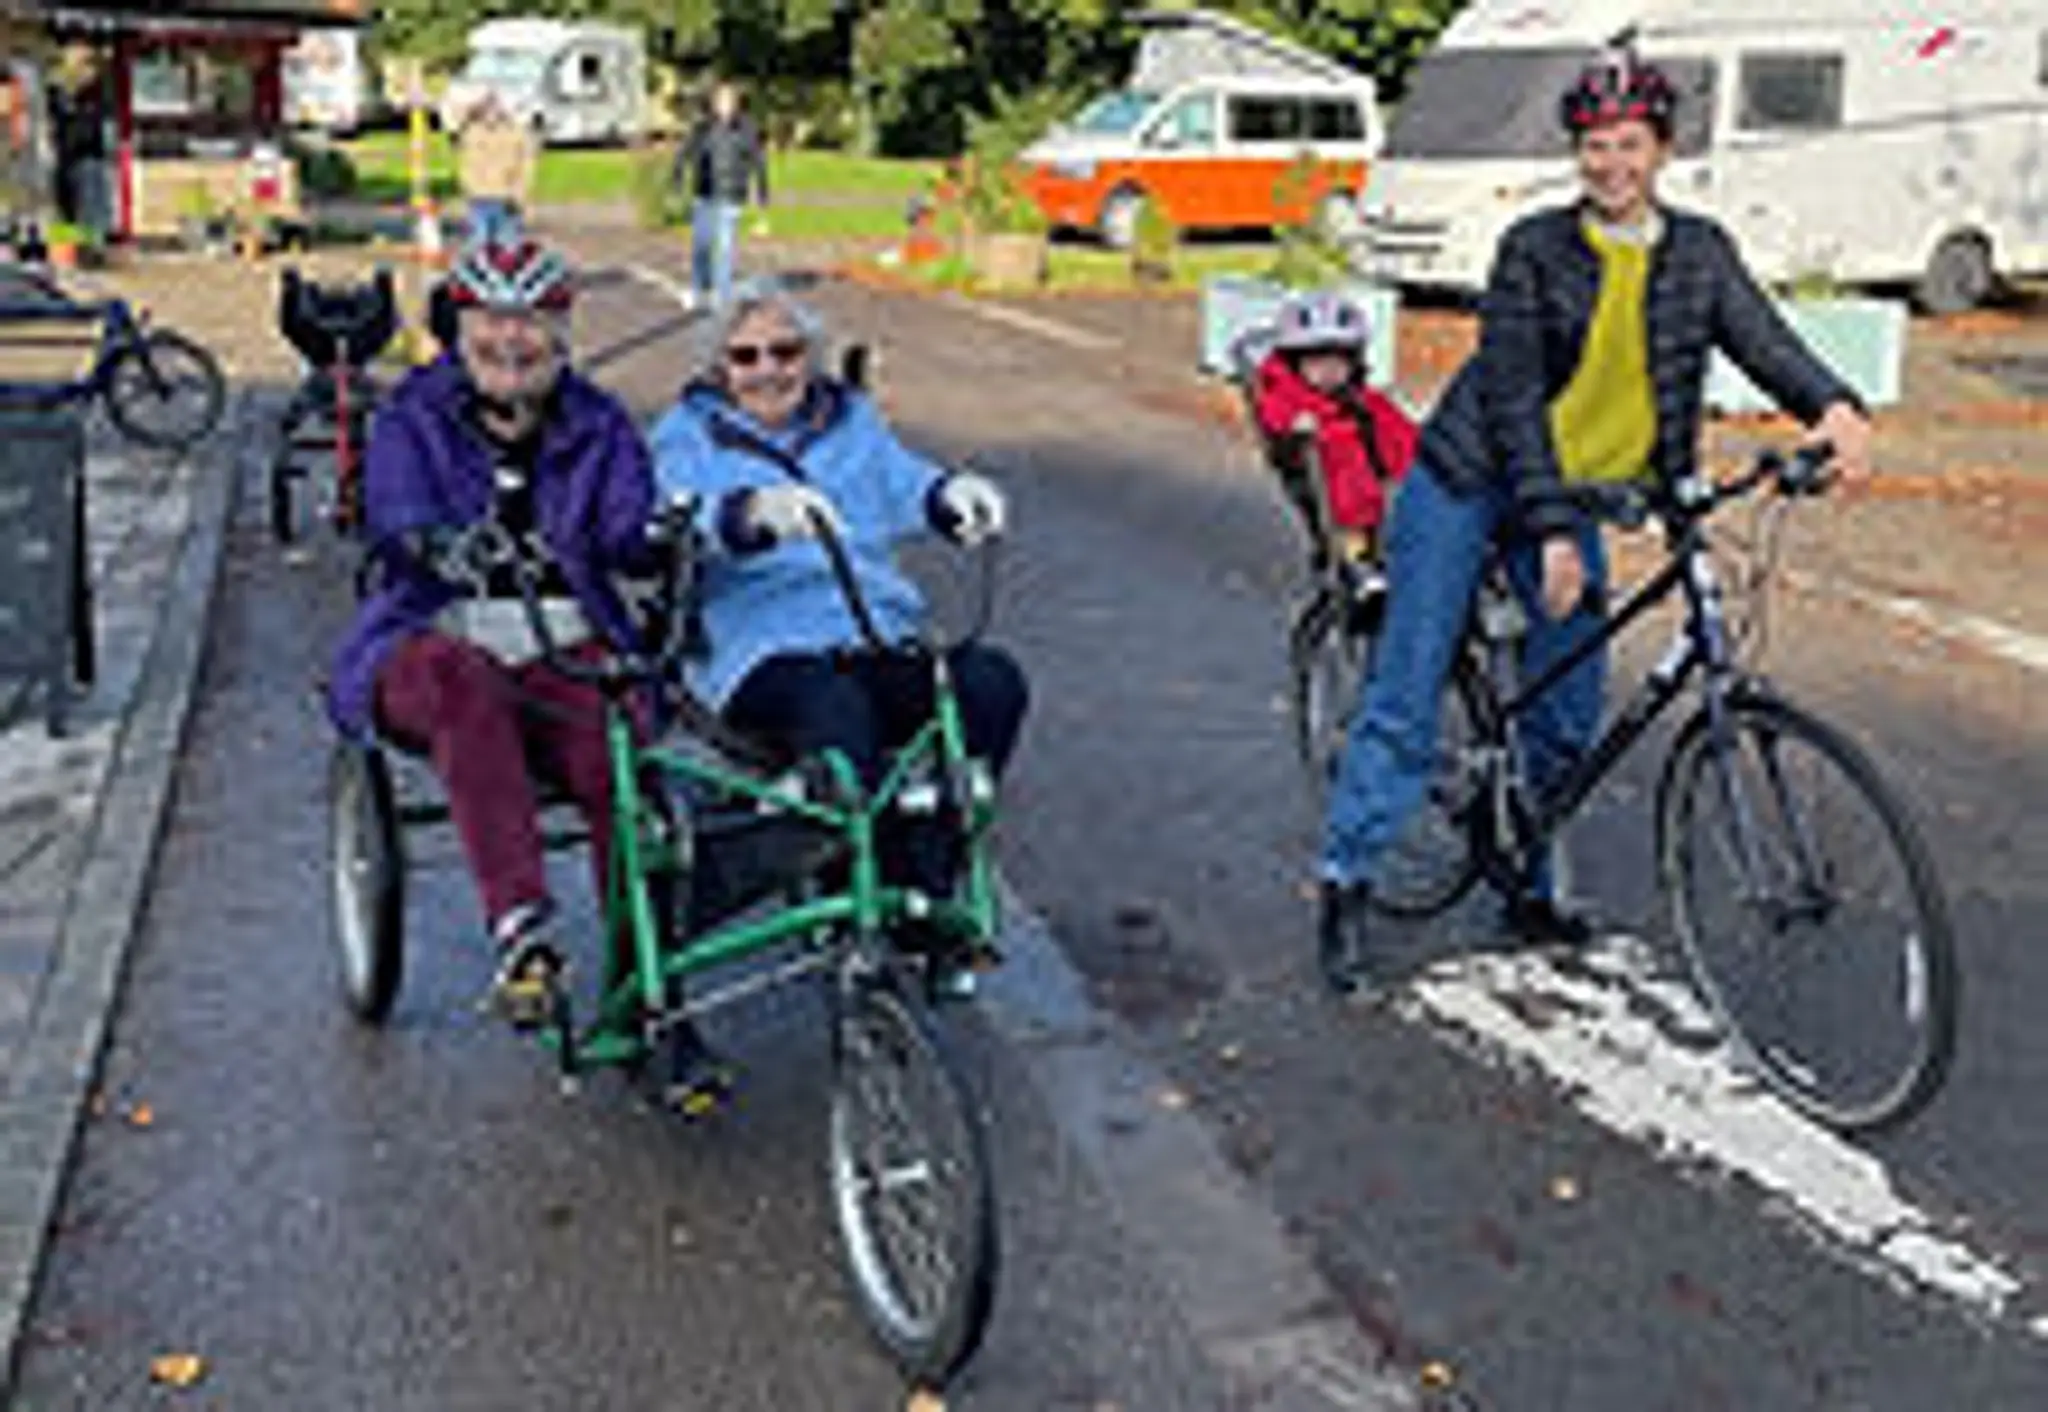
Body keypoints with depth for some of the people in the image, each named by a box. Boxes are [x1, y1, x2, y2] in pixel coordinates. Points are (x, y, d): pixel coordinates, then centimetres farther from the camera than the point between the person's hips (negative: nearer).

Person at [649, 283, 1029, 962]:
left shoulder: (853, 422, 25)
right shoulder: (688, 435, 13)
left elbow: (903, 483, 7)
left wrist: (952, 493, -18)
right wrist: (757, 510, -31)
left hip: (881, 638, 4)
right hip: (763, 652, -4)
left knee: (991, 681, -25)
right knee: (835, 708, -37)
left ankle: (927, 900, -18)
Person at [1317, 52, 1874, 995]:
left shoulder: (1700, 253, 1)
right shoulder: (1535, 248, -11)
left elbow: (1763, 341, -12)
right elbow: (1512, 400, -16)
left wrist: (1834, 408, -33)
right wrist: (1551, 530, -25)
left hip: (1576, 495, 4)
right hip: (1467, 487, -4)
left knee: (1569, 720, 6)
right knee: (1408, 695, -6)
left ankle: (1529, 892, 23)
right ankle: (1345, 884, 4)